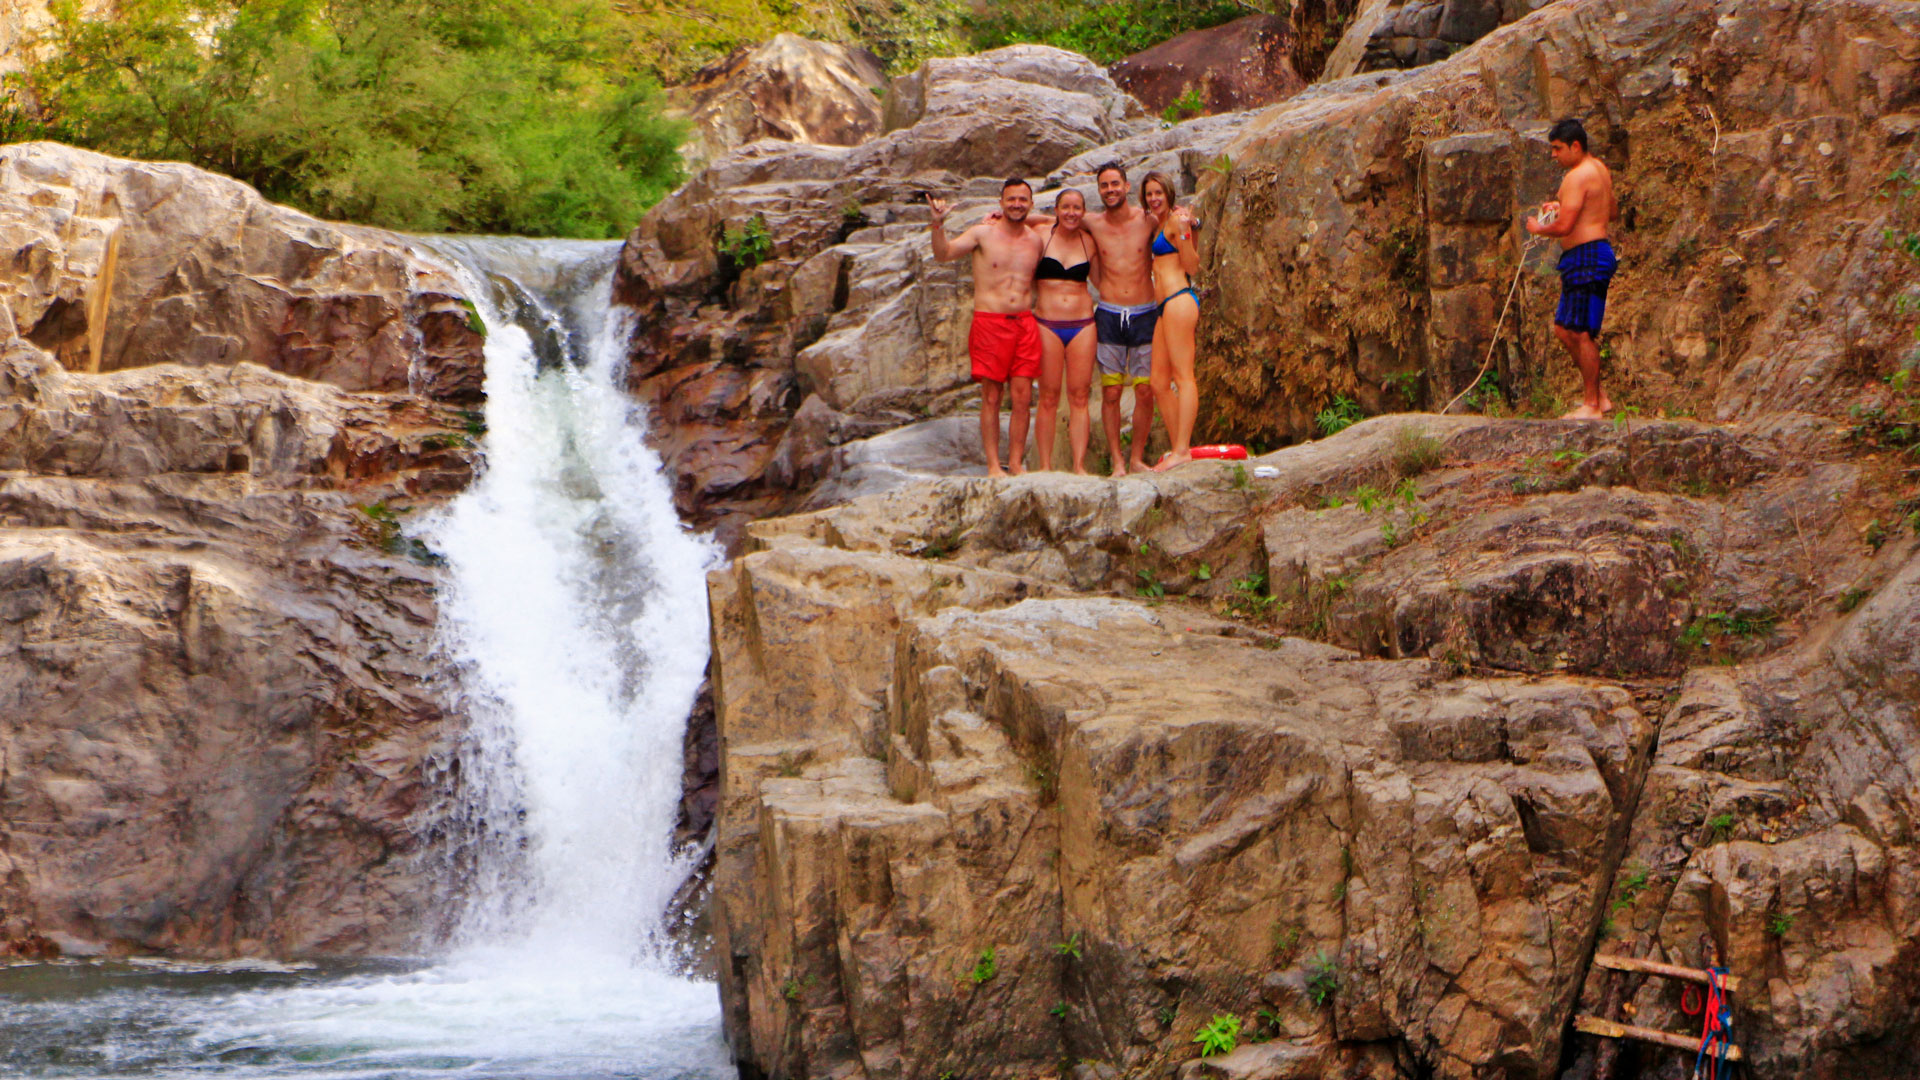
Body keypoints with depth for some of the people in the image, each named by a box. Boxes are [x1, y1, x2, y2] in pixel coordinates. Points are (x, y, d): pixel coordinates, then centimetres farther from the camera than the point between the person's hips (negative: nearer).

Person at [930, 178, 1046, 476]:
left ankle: (1016, 463, 8)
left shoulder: (1035, 240, 11)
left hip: (1025, 324, 4)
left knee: (1022, 398, 1)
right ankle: (993, 465, 3)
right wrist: (938, 224, -27)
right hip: (990, 322, -4)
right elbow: (944, 253, -12)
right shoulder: (983, 234, -2)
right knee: (991, 398, -1)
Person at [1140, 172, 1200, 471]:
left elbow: (1191, 265, -9)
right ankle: (1177, 449, 7)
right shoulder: (1157, 224, 23)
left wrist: (1183, 232, -22)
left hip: (1179, 299, -10)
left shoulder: (1176, 219, -4)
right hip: (1164, 308, 10)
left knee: (1183, 376, -14)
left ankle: (1182, 450, -20)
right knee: (1159, 384, 6)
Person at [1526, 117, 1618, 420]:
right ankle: (1599, 396, 16)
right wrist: (1562, 207, 24)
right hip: (1599, 251, 11)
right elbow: (1611, 212, 29)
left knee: (1582, 333, -7)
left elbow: (1564, 226, -22)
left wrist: (1538, 228, -2)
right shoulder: (1599, 169, 16)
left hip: (1584, 257, -11)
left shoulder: (1577, 177, -15)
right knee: (1564, 329, 15)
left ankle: (1592, 405, -3)